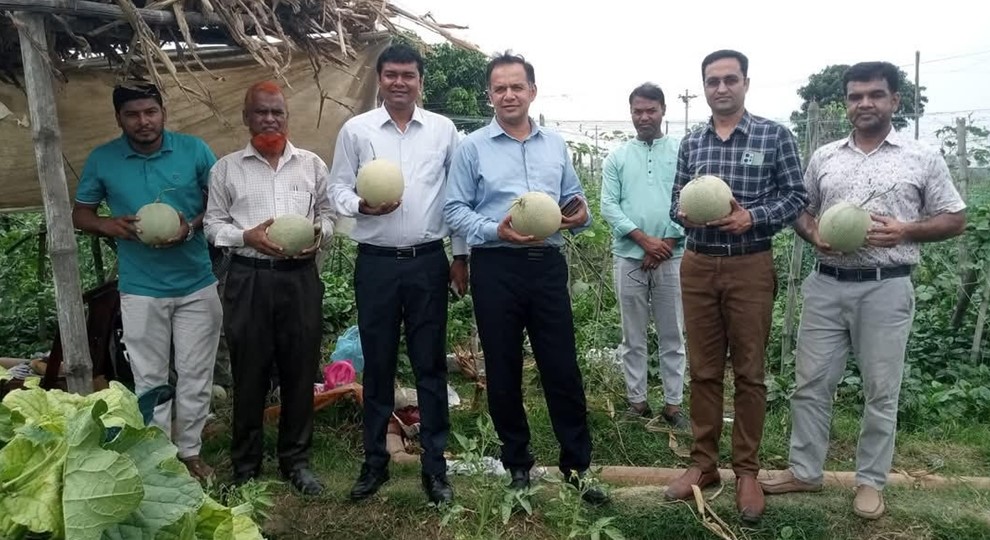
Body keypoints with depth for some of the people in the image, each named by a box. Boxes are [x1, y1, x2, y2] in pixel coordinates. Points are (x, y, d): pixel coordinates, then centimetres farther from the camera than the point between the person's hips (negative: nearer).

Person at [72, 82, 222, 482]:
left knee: (195, 376, 9)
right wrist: (108, 225, -14)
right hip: (140, 291, 0)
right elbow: (80, 214, 8)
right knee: (150, 379, 10)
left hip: (197, 285, 0)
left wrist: (192, 226, -17)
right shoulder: (101, 160, -1)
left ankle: (190, 453, 26)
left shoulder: (194, 150, -4)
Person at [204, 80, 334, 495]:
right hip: (248, 279, -1)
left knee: (300, 371, 7)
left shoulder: (312, 165, 10)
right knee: (249, 373, 6)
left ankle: (296, 460, 23)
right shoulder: (226, 168, 6)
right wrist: (248, 236, -13)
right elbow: (214, 224, 6)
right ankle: (246, 465, 21)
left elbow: (327, 214, 13)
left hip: (299, 277, 1)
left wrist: (319, 235, -9)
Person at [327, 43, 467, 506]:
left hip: (429, 260, 0)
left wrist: (460, 255, 5)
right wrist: (360, 205, -16)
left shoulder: (443, 130, 5)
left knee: (430, 364, 5)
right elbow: (337, 186, 6)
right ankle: (374, 462, 23)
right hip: (376, 262, 0)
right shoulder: (356, 130, 3)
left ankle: (435, 465, 16)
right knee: (377, 364, 9)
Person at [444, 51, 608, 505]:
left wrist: (580, 216, -8)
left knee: (562, 366, 4)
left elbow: (574, 199, 15)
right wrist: (495, 231, -18)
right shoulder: (472, 147, 2)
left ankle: (577, 463, 18)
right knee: (503, 370, 8)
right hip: (496, 267, -2)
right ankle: (517, 462, 25)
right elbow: (455, 209, -2)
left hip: (547, 264, 2)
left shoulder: (555, 145, 13)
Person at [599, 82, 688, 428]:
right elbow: (609, 206, -2)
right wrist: (644, 239, -12)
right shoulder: (617, 157, 6)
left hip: (671, 256, 0)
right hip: (629, 257, 1)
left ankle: (673, 403, 16)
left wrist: (668, 243, -11)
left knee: (672, 335, 7)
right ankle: (637, 401, 19)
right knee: (633, 336, 8)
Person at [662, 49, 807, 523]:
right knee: (703, 370, 10)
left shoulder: (774, 136, -2)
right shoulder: (690, 143, 8)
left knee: (749, 372, 5)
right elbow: (676, 200, 11)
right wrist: (684, 213, -12)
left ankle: (747, 471, 18)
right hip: (698, 266, 3)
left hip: (750, 268, -3)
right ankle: (703, 463, 22)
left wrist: (753, 217, -18)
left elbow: (796, 196, -1)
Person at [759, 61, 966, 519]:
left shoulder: (923, 158, 2)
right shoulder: (823, 157, 10)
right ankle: (805, 471, 21)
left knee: (881, 391, 6)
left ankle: (870, 481, 22)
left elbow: (955, 220, 4)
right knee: (811, 382, 7)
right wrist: (813, 234, -8)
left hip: (886, 289, -2)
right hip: (826, 285, 3)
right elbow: (800, 210, 14)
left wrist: (904, 231, -14)